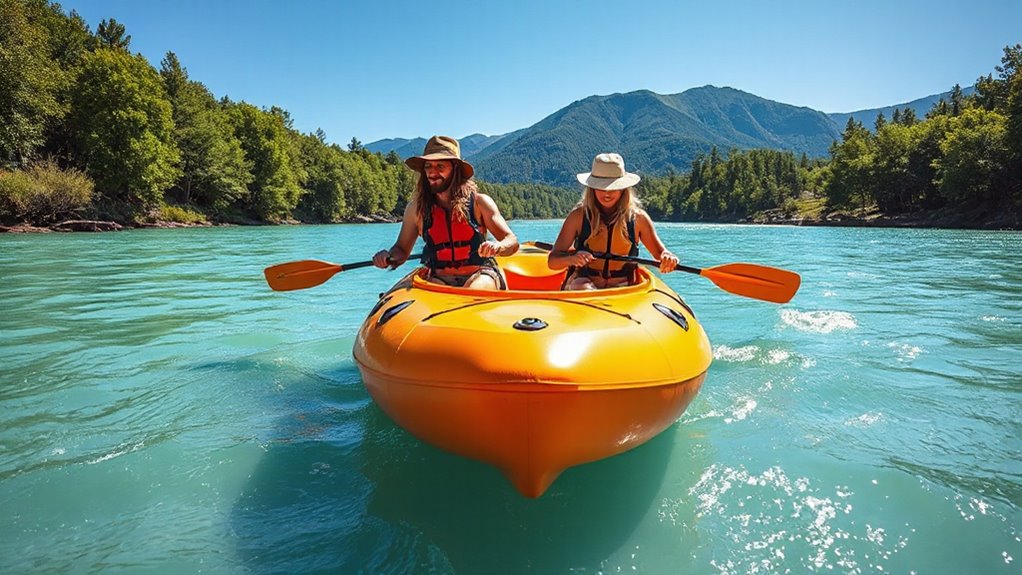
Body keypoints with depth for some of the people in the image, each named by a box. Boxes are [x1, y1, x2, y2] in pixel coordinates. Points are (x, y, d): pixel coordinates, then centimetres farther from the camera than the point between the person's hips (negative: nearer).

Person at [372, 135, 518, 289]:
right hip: (439, 280, 2)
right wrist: (388, 257, -9)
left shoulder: (479, 202, 0)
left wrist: (498, 247, -26)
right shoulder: (416, 208, 5)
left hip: (479, 276, -1)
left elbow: (512, 242, -2)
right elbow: (401, 249, 15)